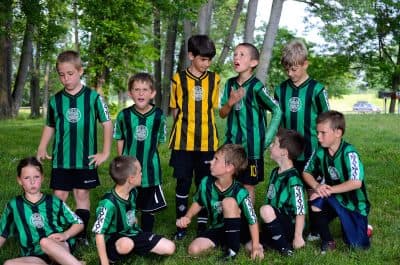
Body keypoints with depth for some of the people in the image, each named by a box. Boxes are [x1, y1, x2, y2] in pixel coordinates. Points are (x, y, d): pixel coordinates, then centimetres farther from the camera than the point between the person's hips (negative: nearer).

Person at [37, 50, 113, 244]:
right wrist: (42, 149, 6)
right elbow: (50, 126, 15)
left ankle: (81, 233, 18)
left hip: (86, 159, -2)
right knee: (59, 195, 4)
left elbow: (107, 123, -1)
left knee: (82, 194, 8)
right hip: (60, 159, 2)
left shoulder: (93, 97, -6)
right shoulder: (55, 100, 2)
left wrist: (105, 153, -1)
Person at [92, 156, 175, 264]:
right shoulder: (109, 203, -29)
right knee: (127, 244, -42)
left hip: (133, 234, 7)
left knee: (170, 248, -3)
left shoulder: (133, 192, -5)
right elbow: (99, 234, -27)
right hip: (114, 240, -7)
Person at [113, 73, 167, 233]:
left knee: (149, 208, 11)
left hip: (150, 170, 0)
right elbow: (120, 140, 4)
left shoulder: (158, 116, -8)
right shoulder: (124, 115, -7)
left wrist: (148, 153, -2)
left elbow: (159, 140, 4)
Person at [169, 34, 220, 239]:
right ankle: (181, 224, 16)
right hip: (183, 141, -1)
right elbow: (175, 110, 6)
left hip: (207, 142, 1)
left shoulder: (214, 79, 5)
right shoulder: (179, 79, 0)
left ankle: (202, 224, 18)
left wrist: (205, 129, 3)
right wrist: (181, 130, 0)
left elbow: (212, 108, 11)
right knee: (183, 182, 5)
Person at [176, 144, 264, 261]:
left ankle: (233, 248, -20)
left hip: (237, 230, -4)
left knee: (229, 201, -32)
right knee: (193, 249, -20)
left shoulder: (240, 193, -27)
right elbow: (198, 203, 7)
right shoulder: (206, 183, -13)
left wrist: (255, 246, -23)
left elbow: (252, 221, -20)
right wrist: (187, 217, -10)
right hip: (216, 229, 4)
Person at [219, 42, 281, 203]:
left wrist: (266, 139, -8)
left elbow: (277, 111, -11)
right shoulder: (230, 84, 3)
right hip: (231, 144, 5)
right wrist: (230, 102, -14)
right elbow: (222, 114, 7)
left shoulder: (256, 86, -13)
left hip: (251, 146, -5)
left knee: (248, 186, 5)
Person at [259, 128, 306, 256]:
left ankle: (286, 247, -18)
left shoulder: (293, 179, -19)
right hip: (276, 224, 7)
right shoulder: (275, 172, 8)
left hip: (289, 227, -7)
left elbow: (300, 211, -21)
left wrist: (298, 236, -22)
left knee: (265, 210, -33)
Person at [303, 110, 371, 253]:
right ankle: (327, 240, -8)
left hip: (354, 203, -4)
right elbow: (306, 172, 0)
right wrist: (317, 186, -21)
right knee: (316, 201, -29)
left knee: (359, 246, -8)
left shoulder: (348, 153, -26)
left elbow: (356, 183, -35)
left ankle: (363, 227, 28)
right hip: (333, 199, 4)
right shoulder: (319, 152, -10)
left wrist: (329, 190, -30)